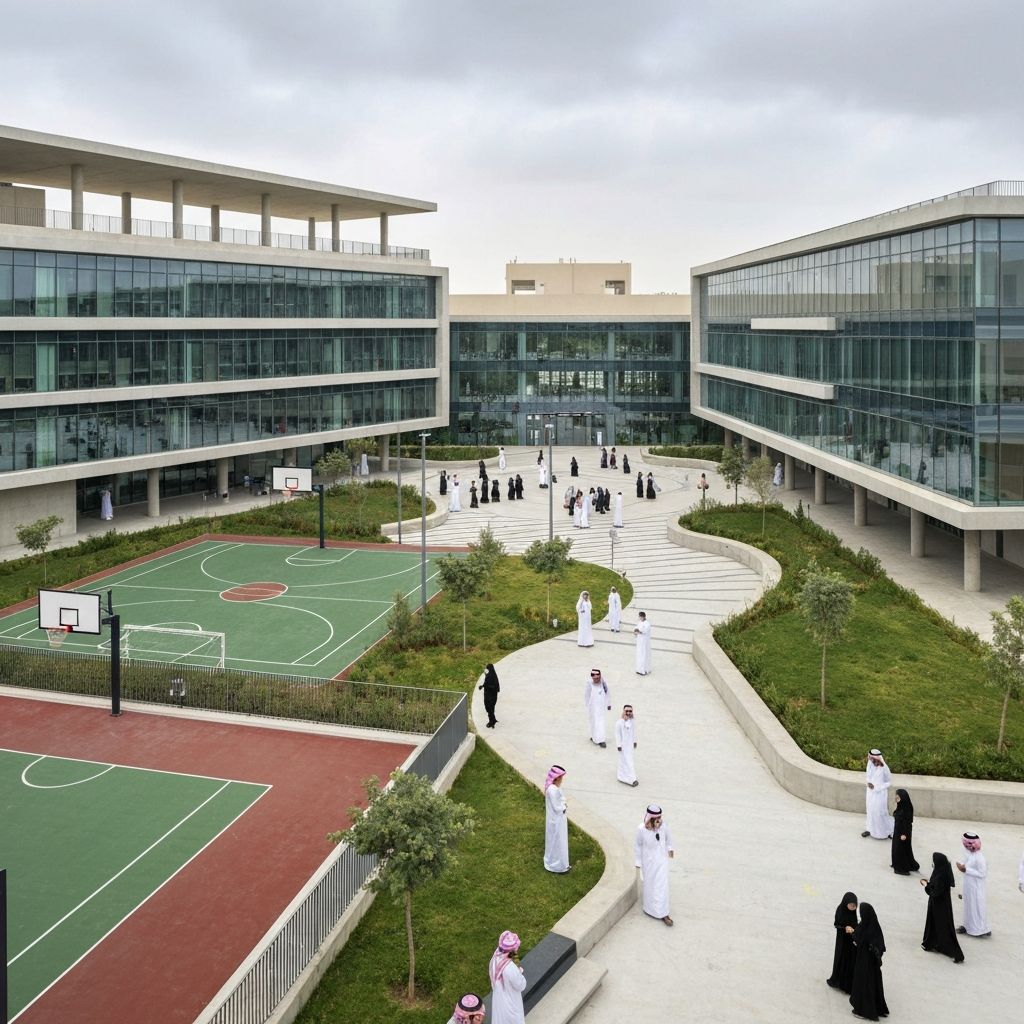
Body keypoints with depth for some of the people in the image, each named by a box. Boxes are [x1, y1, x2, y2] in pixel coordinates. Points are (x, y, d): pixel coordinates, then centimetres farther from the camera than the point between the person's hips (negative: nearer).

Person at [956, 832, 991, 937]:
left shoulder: (979, 857, -25)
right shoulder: (970, 854, 0)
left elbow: (982, 874, -24)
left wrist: (966, 870, -25)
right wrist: (962, 866, -8)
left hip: (976, 887, -8)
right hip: (968, 886, 8)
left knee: (977, 907, 5)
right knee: (968, 905, 19)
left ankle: (982, 930, 18)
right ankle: (968, 926, 33)